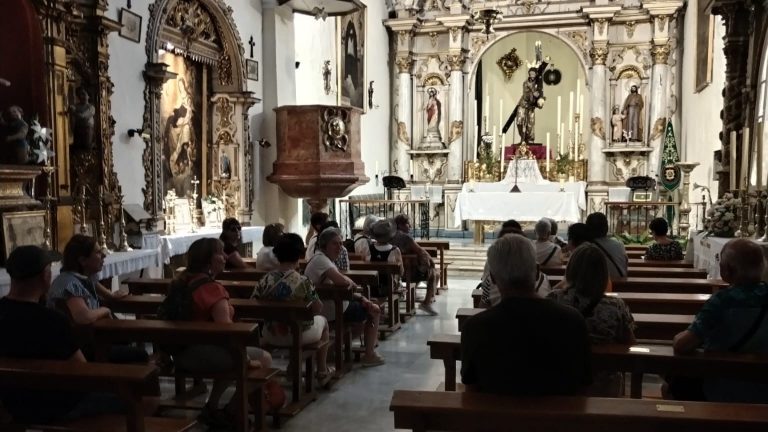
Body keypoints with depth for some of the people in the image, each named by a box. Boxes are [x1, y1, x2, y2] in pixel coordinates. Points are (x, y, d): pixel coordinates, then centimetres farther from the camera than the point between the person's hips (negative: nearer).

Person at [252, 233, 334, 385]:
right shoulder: (303, 282, -23)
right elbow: (318, 309, -14)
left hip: (272, 337, 3)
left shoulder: (265, 280, -14)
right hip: (299, 336, -3)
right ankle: (322, 373, 38)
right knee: (322, 321, 29)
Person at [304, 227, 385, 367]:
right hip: (332, 312, -10)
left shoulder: (328, 260, 14)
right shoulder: (320, 259, -18)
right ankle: (369, 355, 8)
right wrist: (351, 282, -10)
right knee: (374, 311, 3)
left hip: (335, 304, 10)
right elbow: (341, 281, -33)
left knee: (371, 306, 23)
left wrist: (361, 298, 1)